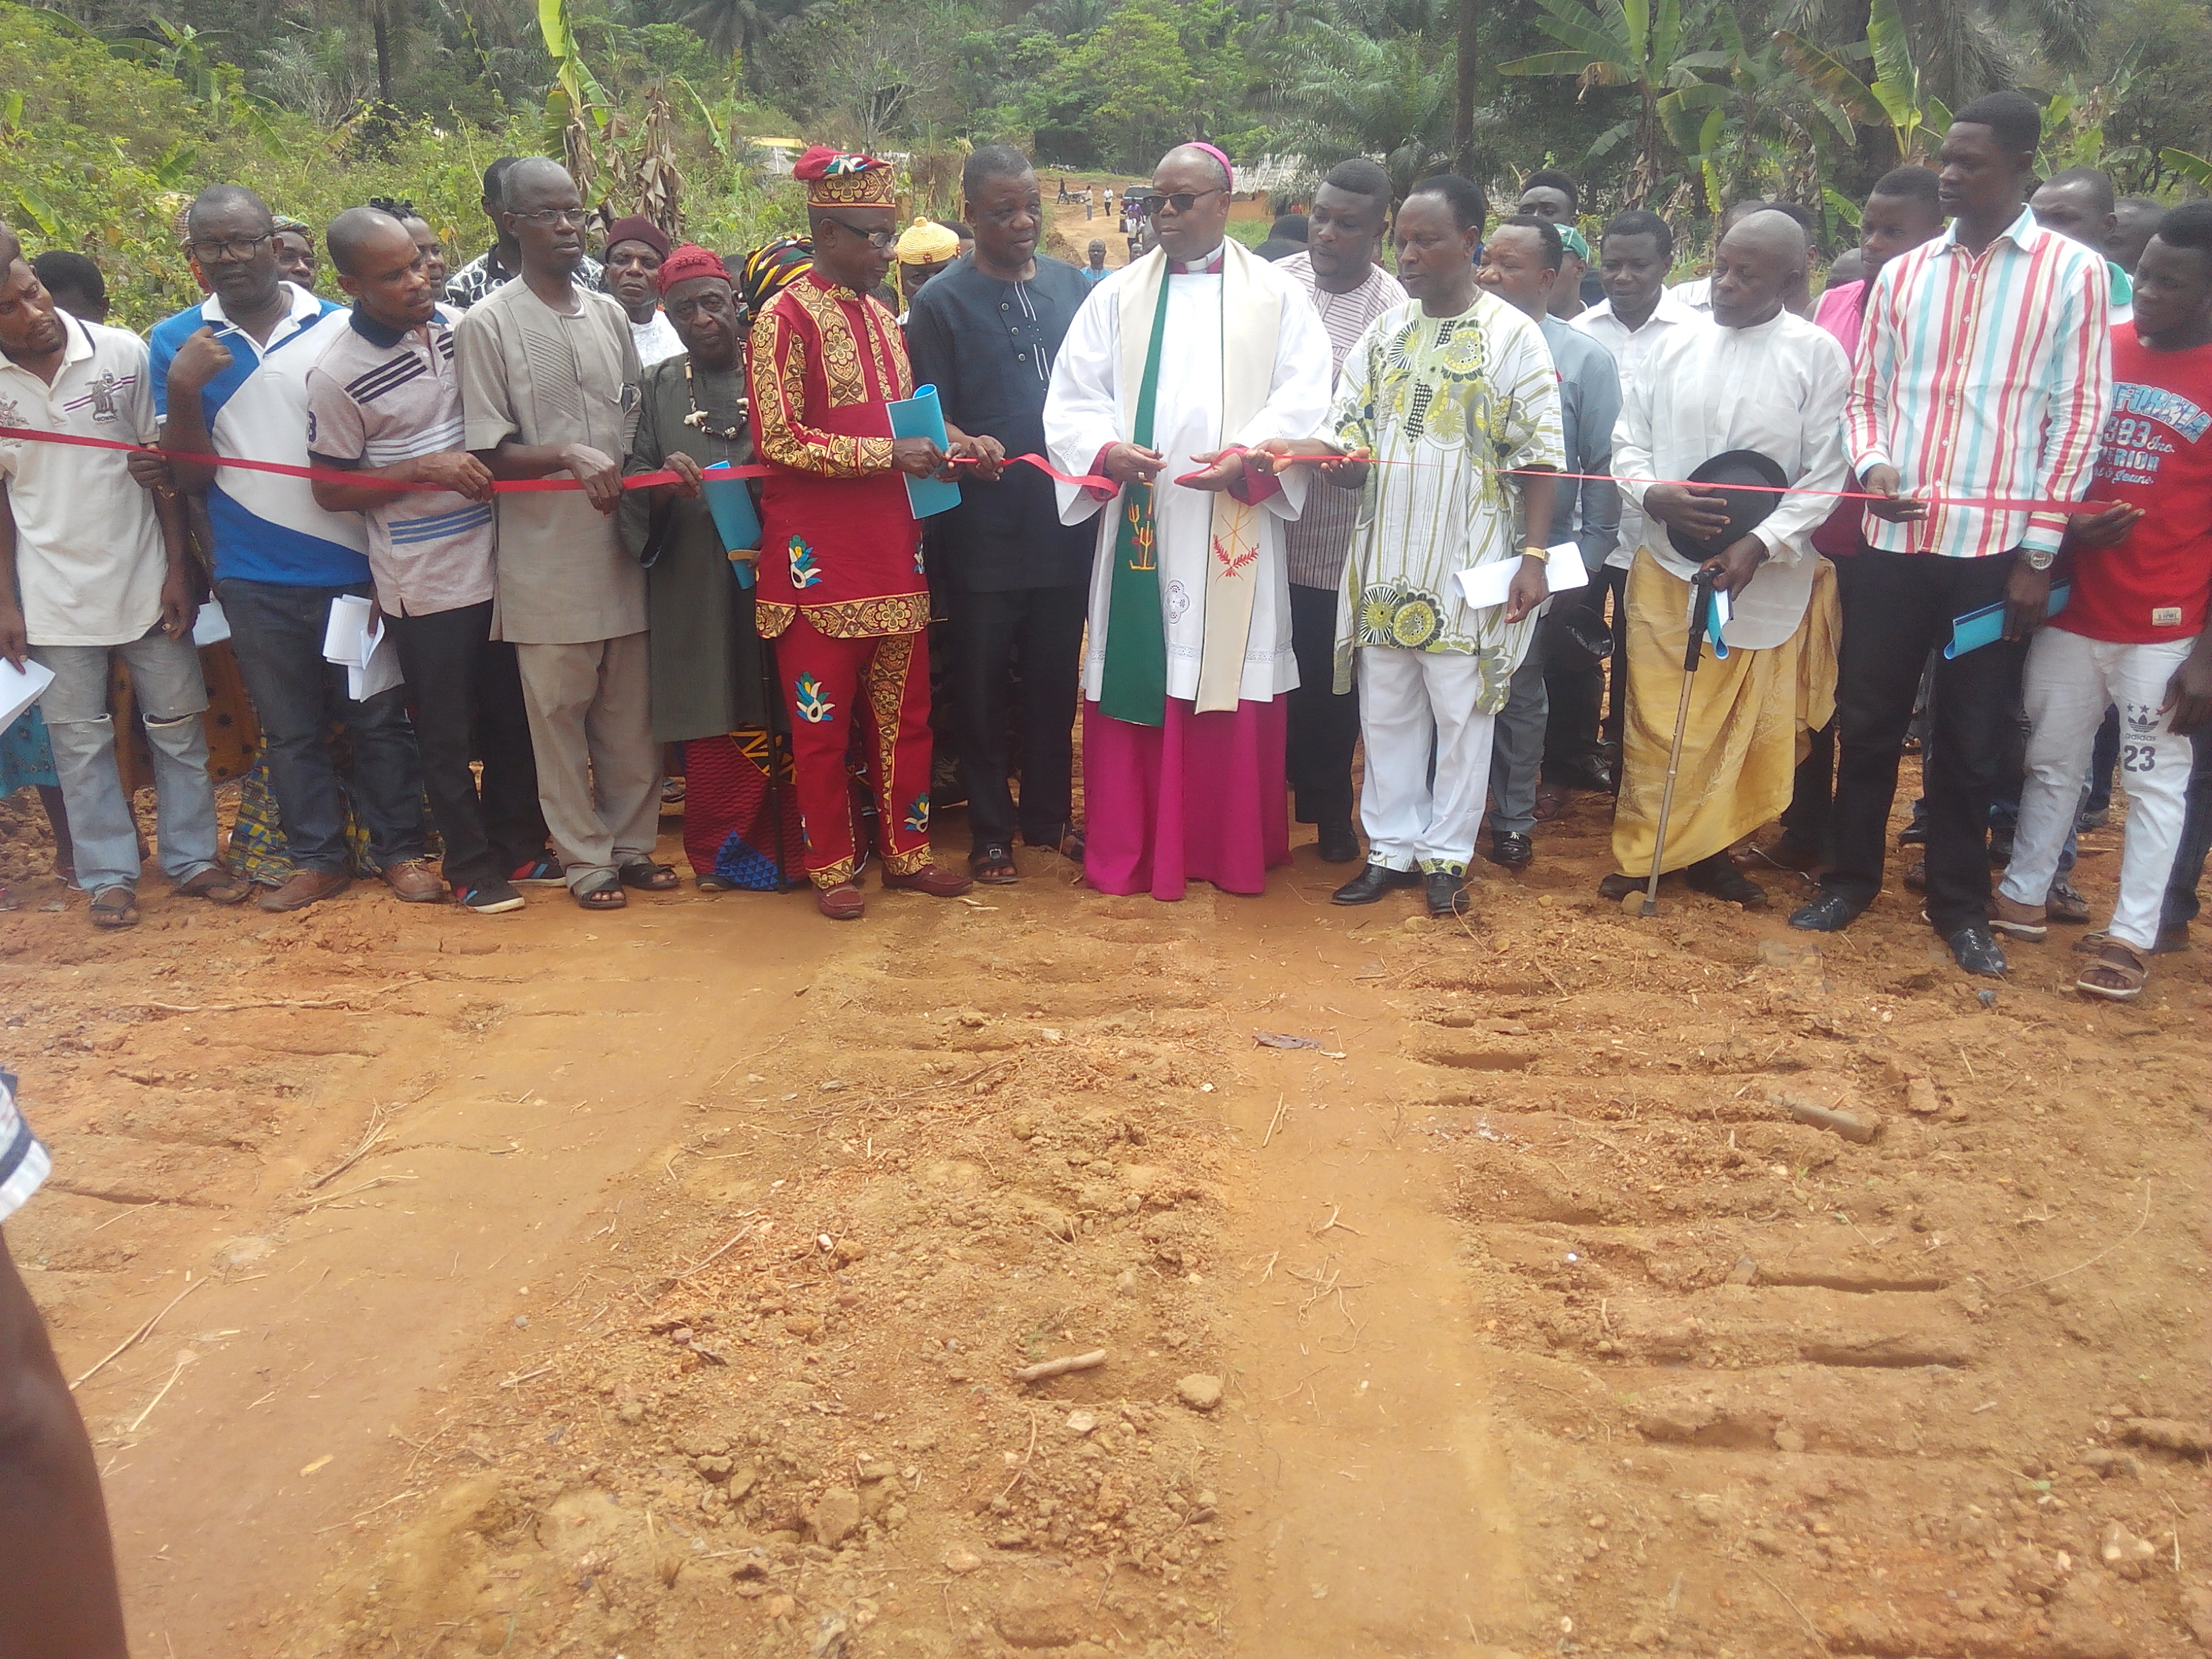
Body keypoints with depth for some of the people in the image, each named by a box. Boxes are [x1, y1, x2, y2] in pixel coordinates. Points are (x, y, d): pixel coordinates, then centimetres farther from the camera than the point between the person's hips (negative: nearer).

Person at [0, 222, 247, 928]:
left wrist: (178, 568, -4)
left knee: (178, 726, 9)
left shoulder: (122, 353, -7)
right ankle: (109, 875, 20)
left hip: (145, 581, 0)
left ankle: (193, 857, 23)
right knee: (80, 742, 8)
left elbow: (164, 465, -1)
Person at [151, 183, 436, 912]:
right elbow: (190, 475, 1)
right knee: (289, 727, 12)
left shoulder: (340, 328, -2)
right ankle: (317, 857, 25)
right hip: (255, 578, 2)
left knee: (377, 717, 7)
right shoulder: (177, 341, 2)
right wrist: (182, 388, -16)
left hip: (353, 565, -1)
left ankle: (400, 849, 20)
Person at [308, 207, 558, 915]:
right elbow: (330, 490, -7)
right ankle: (471, 865, 22)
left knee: (513, 718, 14)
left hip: (495, 558, 5)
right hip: (423, 581, -5)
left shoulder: (458, 326, 2)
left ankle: (520, 845, 30)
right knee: (448, 734, 7)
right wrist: (424, 470, -18)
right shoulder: (337, 373, -13)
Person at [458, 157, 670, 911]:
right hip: (545, 553, -4)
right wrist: (569, 457, -22)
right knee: (560, 710, 4)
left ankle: (632, 842, 24)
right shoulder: (487, 324, -4)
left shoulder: (610, 313, 10)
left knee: (631, 709, 10)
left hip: (620, 543, 4)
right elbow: (491, 452, -7)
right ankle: (585, 856, 16)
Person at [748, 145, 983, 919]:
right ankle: (831, 865, 16)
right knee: (823, 720, 4)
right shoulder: (786, 317, -8)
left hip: (892, 549, 7)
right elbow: (779, 438, -15)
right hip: (821, 557, -7)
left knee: (905, 712, 12)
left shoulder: (881, 317, 14)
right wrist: (888, 455, -19)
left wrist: (951, 442, 4)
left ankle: (907, 850, 25)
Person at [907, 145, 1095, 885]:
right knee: (982, 683, 6)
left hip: (1065, 520, 3)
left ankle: (1050, 814, 27)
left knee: (1055, 679, 12)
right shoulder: (942, 302, -1)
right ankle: (991, 828, 19)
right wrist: (969, 446, -25)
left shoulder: (1074, 288, 9)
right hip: (983, 526, -3)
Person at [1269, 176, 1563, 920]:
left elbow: (1538, 456, -6)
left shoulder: (1512, 334, -4)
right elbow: (1348, 432, 6)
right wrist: (1291, 449, -15)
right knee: (1386, 711, 11)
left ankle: (1447, 856, 18)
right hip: (1386, 562, 5)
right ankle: (1391, 848, 23)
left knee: (1460, 713, 5)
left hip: (1469, 567, -4)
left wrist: (1532, 557, -12)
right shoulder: (1384, 332, 9)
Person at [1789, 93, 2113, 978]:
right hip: (1894, 540, 3)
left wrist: (2039, 551, -7)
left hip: (1996, 546, -2)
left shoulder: (2074, 272, 0)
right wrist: (1872, 466, -8)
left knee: (1971, 737, 7)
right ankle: (1851, 877, 25)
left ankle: (1961, 905, 21)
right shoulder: (1904, 273, 9)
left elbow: (2079, 415, -2)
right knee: (1867, 719, 9)